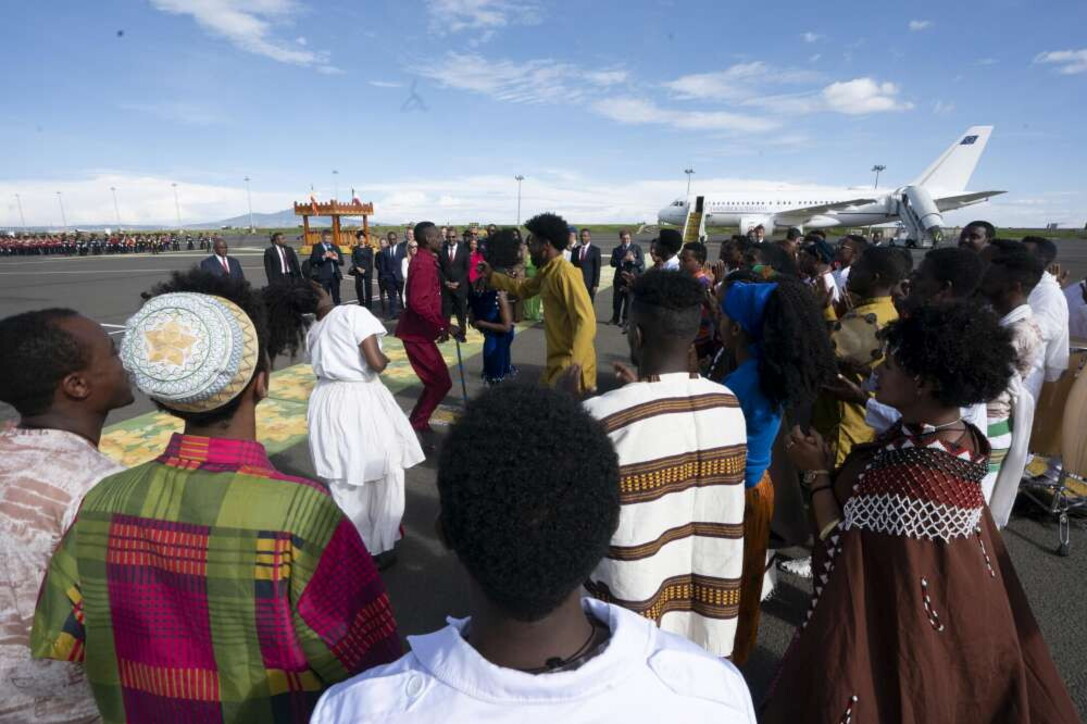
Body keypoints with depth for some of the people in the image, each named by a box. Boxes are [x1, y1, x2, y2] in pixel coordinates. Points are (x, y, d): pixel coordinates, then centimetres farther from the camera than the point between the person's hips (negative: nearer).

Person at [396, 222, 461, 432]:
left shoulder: (424, 260, 13)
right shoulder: (424, 263, -19)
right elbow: (419, 303, -28)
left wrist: (441, 326, 19)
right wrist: (445, 325, -23)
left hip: (419, 330, 10)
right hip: (417, 333, -10)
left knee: (435, 381, 17)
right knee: (441, 382, -4)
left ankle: (417, 422, 26)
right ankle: (416, 424, 7)